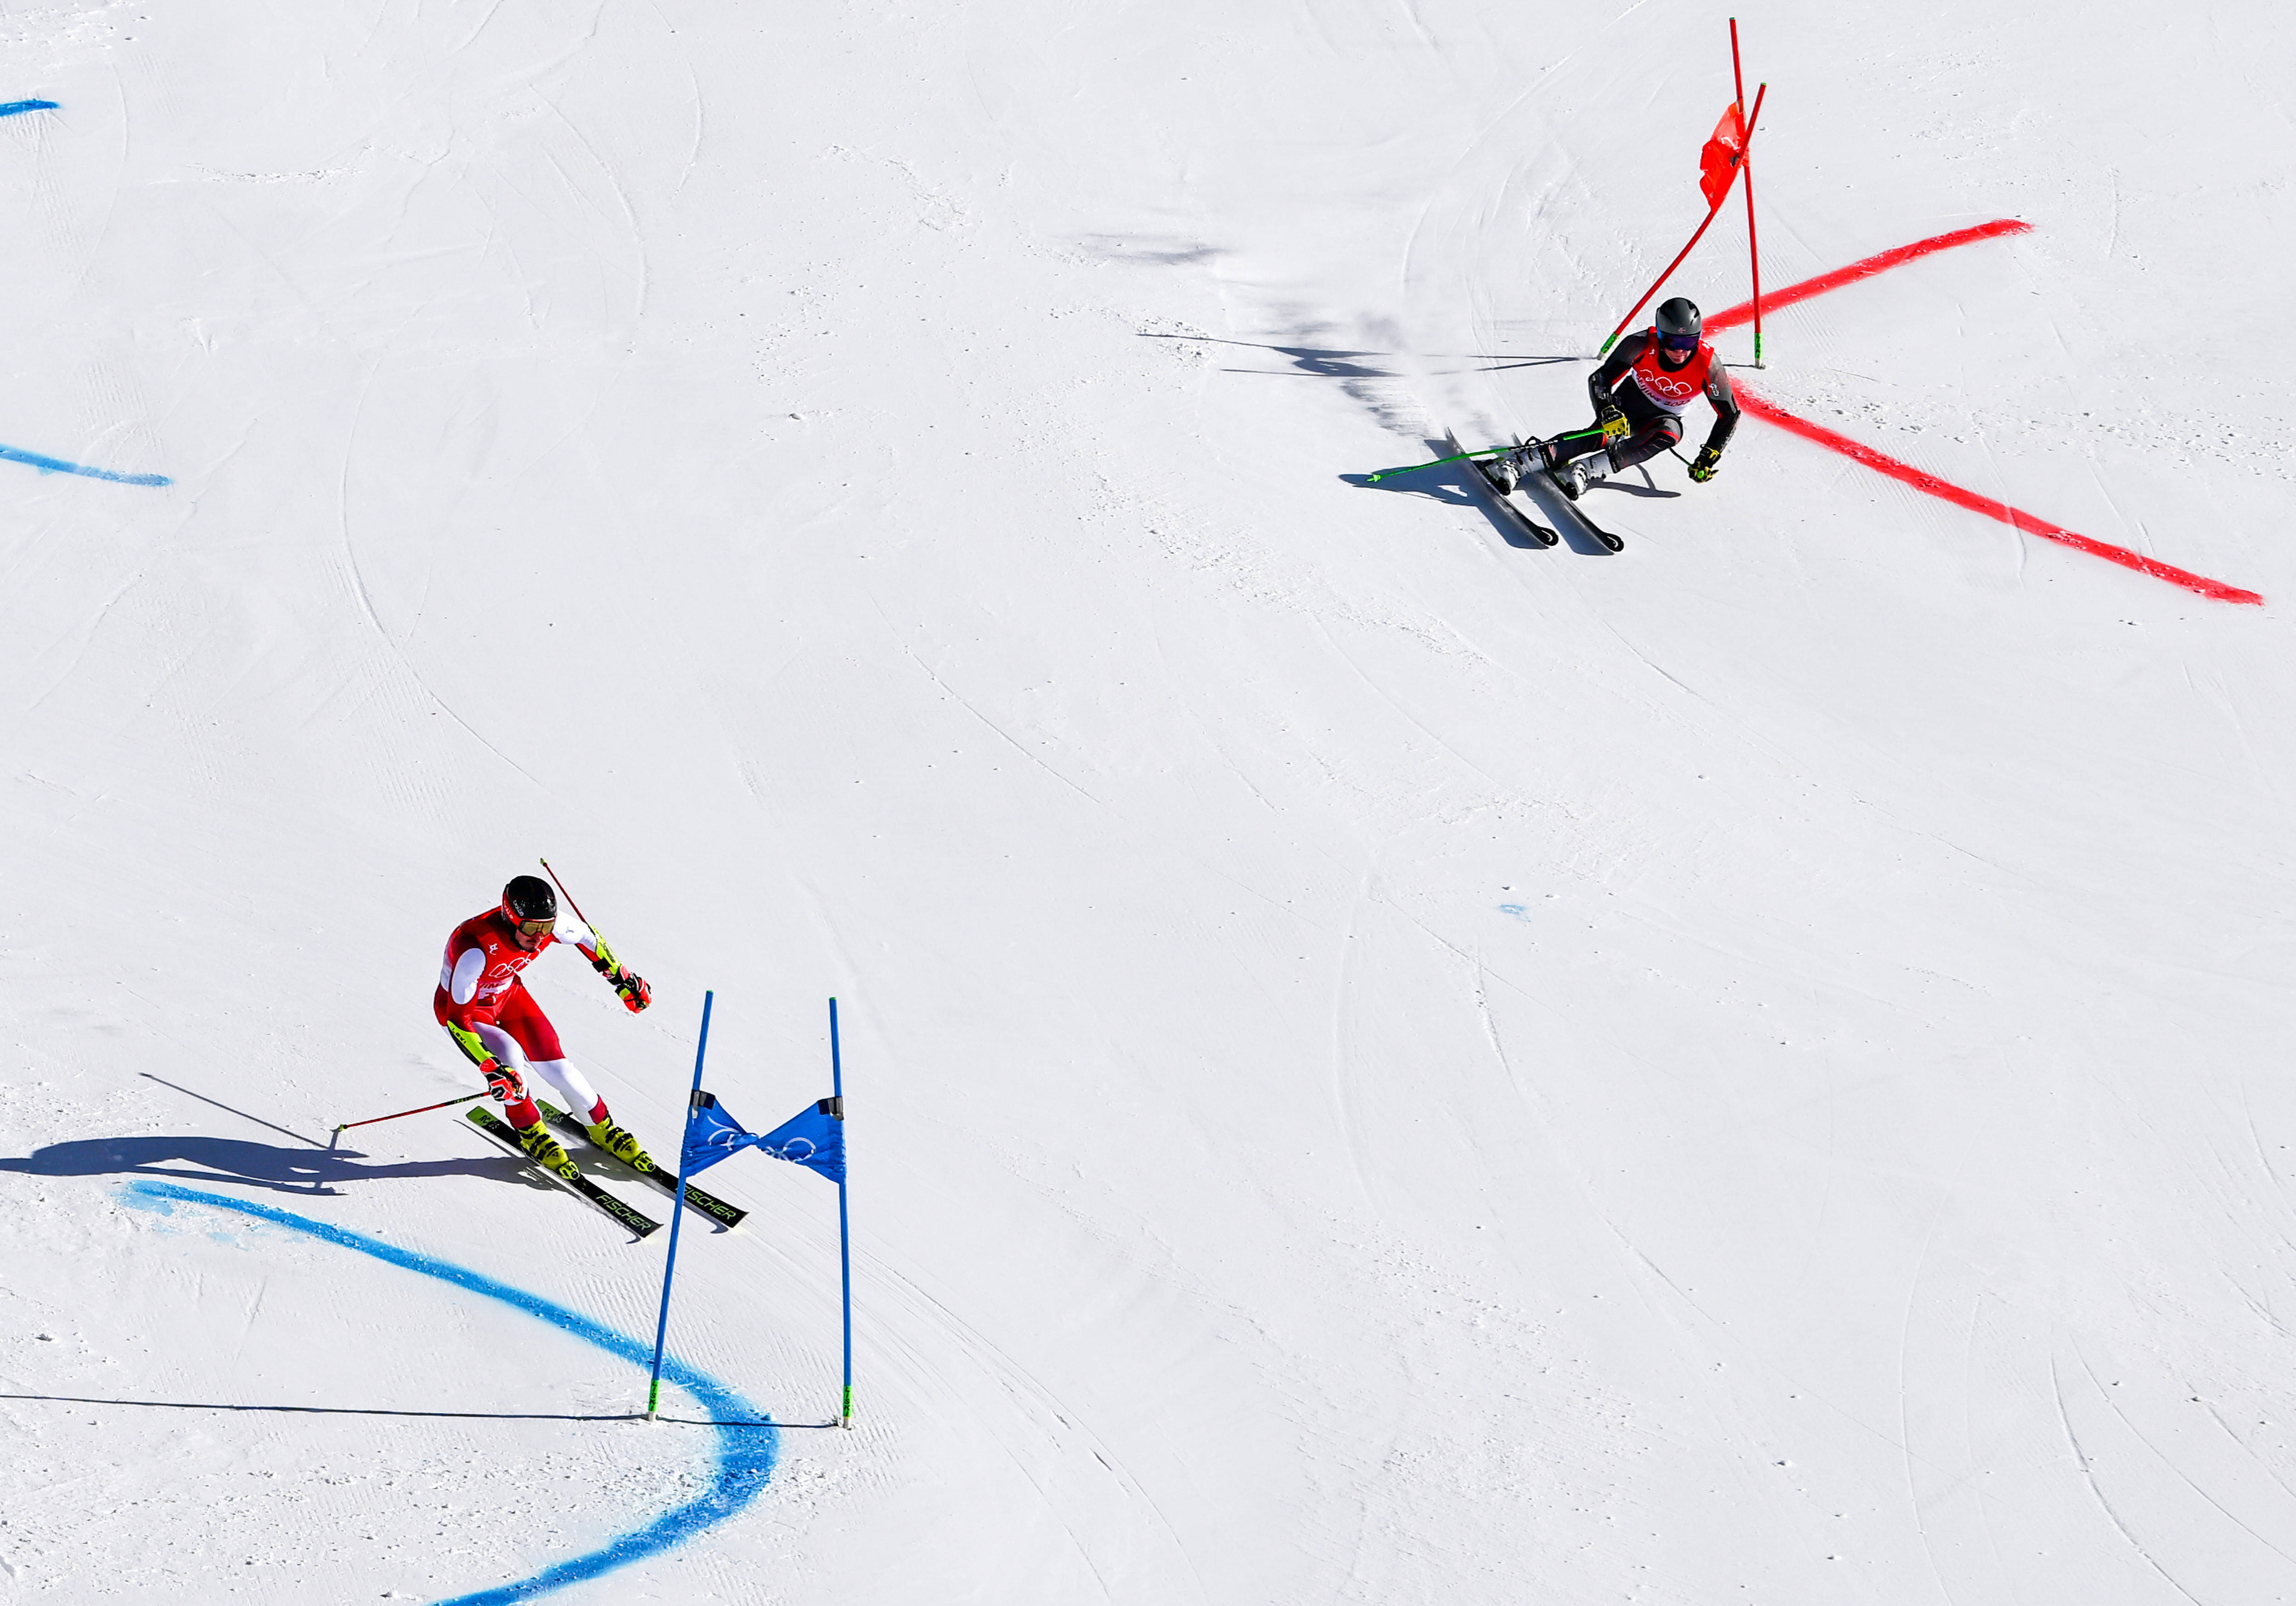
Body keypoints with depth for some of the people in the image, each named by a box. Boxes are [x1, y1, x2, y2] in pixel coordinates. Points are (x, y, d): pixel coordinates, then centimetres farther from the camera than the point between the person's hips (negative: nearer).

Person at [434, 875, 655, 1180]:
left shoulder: (546, 925, -26)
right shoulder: (476, 949, -41)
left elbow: (585, 935, -4)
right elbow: (458, 1017, -36)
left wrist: (623, 980, 5)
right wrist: (490, 1069, -42)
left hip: (508, 994, 4)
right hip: (460, 1007, -4)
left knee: (556, 1065, -5)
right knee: (510, 1055, -28)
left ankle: (603, 1129, 19)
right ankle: (530, 1131, 0)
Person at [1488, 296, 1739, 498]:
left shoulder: (1707, 363, -23)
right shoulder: (1641, 345, -25)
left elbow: (1729, 414, -13)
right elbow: (1600, 380, -24)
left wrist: (1709, 457, -19)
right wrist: (1607, 412, -44)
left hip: (1665, 419, 1)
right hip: (1627, 402, -1)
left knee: (1668, 434, -35)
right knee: (1603, 436, -33)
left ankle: (1586, 470, -45)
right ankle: (1515, 462, -46)